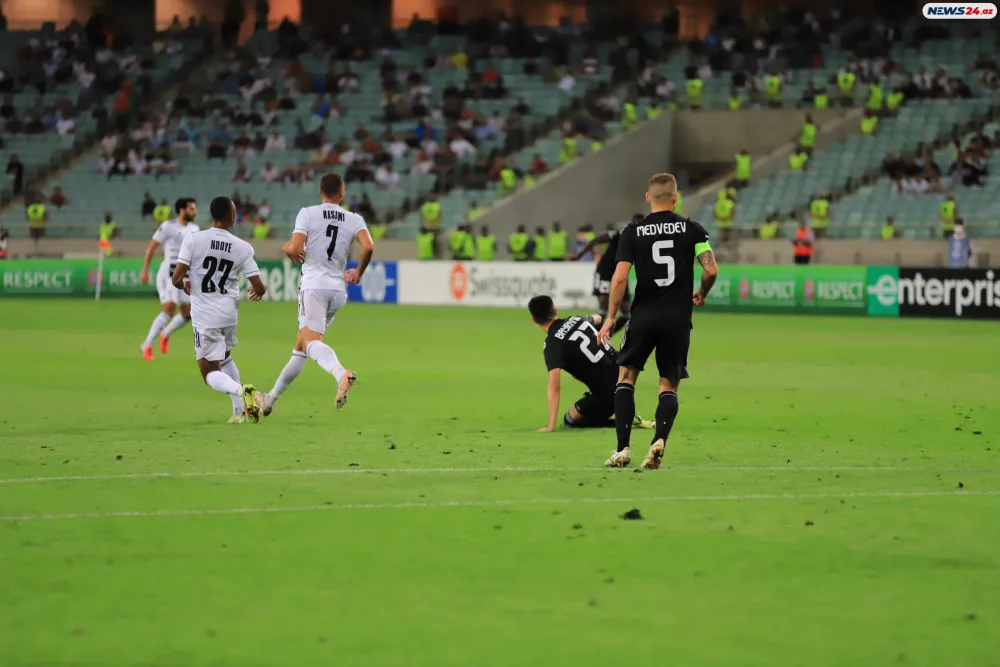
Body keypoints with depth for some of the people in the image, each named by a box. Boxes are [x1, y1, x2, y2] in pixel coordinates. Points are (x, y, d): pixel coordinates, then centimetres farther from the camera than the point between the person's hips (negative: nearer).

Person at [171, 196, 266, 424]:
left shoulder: (192, 239, -10)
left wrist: (185, 286, 13)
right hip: (230, 313, 4)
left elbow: (176, 280, -12)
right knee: (225, 358, 30)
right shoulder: (243, 247, -4)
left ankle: (241, 391, -27)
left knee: (211, 373, 3)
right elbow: (259, 287, -3)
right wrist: (256, 293, 22)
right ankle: (240, 411, 23)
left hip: (204, 317, -4)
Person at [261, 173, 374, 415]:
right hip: (339, 289, 5)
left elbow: (294, 249, -12)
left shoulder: (308, 214, -1)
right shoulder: (354, 220, 8)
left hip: (314, 285, -5)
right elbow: (368, 247, -8)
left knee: (311, 342, -21)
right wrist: (358, 273, 9)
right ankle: (271, 398, 25)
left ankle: (341, 373, -52)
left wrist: (285, 247, 12)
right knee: (300, 346, 17)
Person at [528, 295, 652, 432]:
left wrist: (551, 426, -23)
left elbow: (554, 386, -24)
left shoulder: (552, 344, -15)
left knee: (570, 420, 17)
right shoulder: (575, 320, 6)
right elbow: (597, 318, 34)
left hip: (607, 394, -8)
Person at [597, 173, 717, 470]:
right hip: (678, 318, 1)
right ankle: (659, 440, -16)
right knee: (669, 386, 9)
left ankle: (623, 449, 2)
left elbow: (619, 279, -6)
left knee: (626, 376, 13)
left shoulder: (633, 232, -1)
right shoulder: (691, 229, 0)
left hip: (643, 315, -1)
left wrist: (611, 317, 2)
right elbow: (711, 270, -7)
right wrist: (701, 294, 14)